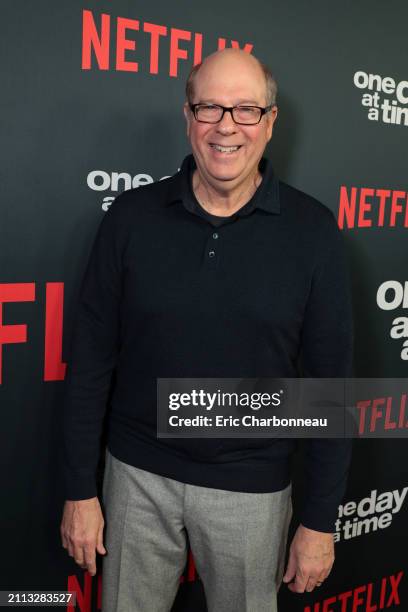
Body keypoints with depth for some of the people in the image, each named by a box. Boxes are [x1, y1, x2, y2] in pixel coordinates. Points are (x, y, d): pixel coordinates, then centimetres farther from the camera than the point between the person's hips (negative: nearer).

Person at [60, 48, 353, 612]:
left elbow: (330, 380, -5)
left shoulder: (312, 232, -9)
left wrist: (321, 521, -3)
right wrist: (80, 490, -1)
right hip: (138, 476, 1)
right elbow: (92, 360, -3)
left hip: (253, 487, 0)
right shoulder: (131, 216, -6)